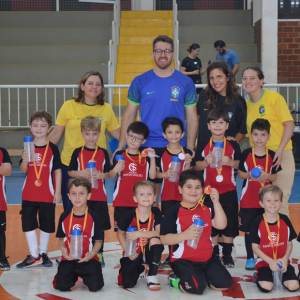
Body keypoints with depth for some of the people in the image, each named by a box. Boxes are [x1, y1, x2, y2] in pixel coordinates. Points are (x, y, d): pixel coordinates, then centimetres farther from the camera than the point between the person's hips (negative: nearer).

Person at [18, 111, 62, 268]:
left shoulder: (52, 148, -4)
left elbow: (58, 171, -2)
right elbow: (23, 170, -1)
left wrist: (58, 192, -5)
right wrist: (25, 160, -22)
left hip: (47, 194, -2)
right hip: (29, 194, 2)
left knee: (46, 225, 9)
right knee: (28, 224, 3)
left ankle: (43, 253, 24)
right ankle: (34, 256, 13)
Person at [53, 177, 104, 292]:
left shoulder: (93, 217, -3)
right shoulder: (64, 216, 3)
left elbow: (99, 241, 1)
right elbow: (60, 238, 11)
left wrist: (92, 253, -18)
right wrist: (63, 249, -10)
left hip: (88, 258, -1)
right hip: (69, 258, 1)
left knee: (95, 286, -19)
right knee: (62, 286, -18)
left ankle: (84, 275, 18)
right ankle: (73, 275, 19)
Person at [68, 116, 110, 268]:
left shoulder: (103, 153, 4)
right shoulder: (78, 152, 3)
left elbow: (109, 173, 6)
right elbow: (70, 172, 5)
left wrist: (101, 175, -14)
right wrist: (80, 173, -14)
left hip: (99, 195, 0)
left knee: (100, 225, 4)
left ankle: (99, 254, 17)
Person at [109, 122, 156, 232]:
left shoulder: (146, 157, 8)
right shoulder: (120, 155, 6)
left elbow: (152, 176, -3)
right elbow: (111, 175, 6)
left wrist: (152, 158, -9)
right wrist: (116, 170, -15)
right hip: (121, 201, 0)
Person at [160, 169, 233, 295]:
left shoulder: (206, 209, 9)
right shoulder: (174, 212, -8)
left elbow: (221, 225, -4)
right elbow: (164, 239, -12)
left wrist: (216, 202, -10)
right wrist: (184, 235, -26)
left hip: (207, 259, 6)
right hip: (183, 261, -6)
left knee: (225, 284, -6)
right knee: (196, 287, -26)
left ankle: (200, 276, 16)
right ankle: (176, 280, 4)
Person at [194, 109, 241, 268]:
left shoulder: (233, 145, 1)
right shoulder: (204, 145, 1)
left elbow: (239, 164, 3)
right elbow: (196, 166, 2)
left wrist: (230, 162, -16)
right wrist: (206, 162, -16)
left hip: (229, 191, 0)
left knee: (229, 223, 4)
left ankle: (227, 255, 15)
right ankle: (213, 254, 18)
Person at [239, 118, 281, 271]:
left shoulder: (272, 155, 1)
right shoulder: (246, 154, -2)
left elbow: (275, 176, 5)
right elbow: (240, 173, 3)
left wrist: (266, 176, -16)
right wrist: (250, 175, -16)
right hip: (248, 199, 0)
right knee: (248, 230, 5)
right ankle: (250, 258, 18)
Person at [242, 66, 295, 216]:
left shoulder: (274, 97, -7)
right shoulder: (246, 103, 9)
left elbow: (289, 124, -9)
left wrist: (280, 150, -19)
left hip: (280, 155, -5)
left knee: (279, 200, -6)